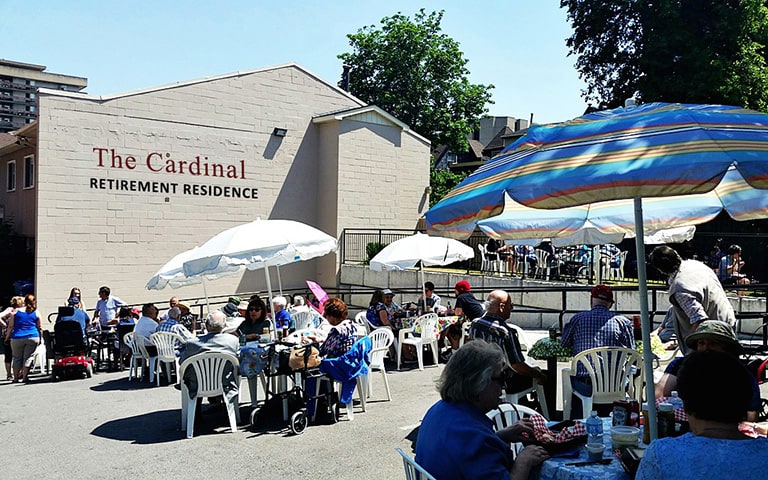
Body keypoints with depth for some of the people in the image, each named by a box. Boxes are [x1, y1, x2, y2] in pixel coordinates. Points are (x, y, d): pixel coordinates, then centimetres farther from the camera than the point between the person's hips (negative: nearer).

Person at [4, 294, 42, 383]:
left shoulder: (16, 312, 5)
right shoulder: (36, 313, 5)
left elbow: (10, 326, 3)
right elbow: (39, 328, 8)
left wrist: (7, 336, 12)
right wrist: (41, 338, 17)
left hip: (17, 338, 1)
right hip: (33, 338, -1)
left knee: (17, 358, 12)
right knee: (28, 357, 3)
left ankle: (16, 378, 14)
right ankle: (24, 377, -2)